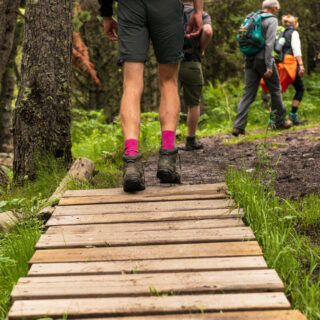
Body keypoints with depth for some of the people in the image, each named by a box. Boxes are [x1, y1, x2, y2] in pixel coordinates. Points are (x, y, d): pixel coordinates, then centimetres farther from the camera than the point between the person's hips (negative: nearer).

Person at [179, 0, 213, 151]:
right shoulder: (202, 15, 3)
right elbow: (207, 31, -18)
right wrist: (202, 49, -2)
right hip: (191, 64, -2)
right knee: (193, 103, 12)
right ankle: (191, 141, 19)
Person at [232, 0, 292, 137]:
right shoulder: (272, 20, -6)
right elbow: (269, 43, -15)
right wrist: (269, 66, -17)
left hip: (250, 59, 6)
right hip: (263, 59, -6)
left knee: (248, 93, 3)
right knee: (275, 90, 10)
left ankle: (238, 126, -8)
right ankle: (280, 122, 21)